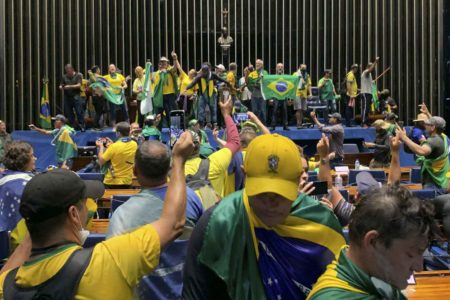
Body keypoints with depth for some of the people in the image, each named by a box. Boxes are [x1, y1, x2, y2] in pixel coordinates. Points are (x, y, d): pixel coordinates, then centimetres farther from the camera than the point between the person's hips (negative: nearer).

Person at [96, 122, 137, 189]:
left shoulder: (114, 147, -21)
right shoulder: (134, 145, -4)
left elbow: (101, 161, -12)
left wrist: (101, 146, 0)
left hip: (112, 182, -5)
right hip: (127, 182, 5)